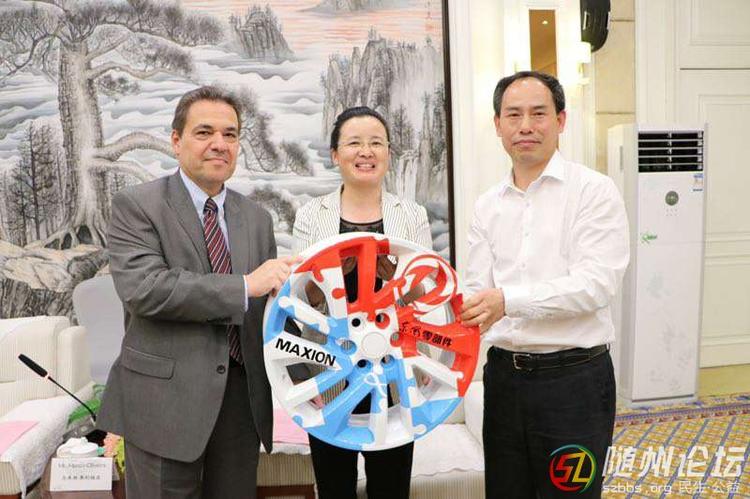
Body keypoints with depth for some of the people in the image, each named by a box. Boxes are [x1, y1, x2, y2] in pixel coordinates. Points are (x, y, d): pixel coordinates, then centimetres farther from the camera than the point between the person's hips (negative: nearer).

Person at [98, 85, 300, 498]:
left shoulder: (257, 218, 11)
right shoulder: (136, 205, -4)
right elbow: (142, 288, -20)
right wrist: (245, 285, -22)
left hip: (243, 398, 5)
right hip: (165, 398, -4)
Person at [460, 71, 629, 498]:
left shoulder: (594, 191, -7)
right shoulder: (489, 205, 9)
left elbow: (596, 283, -19)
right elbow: (477, 291, 5)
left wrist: (508, 300, -28)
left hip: (574, 377, -5)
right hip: (503, 372, 5)